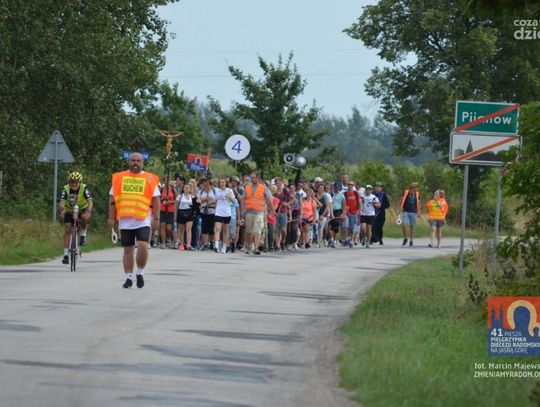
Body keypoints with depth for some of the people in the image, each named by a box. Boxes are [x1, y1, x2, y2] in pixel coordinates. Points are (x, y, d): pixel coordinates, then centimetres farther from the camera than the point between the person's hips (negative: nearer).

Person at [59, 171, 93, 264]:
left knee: (84, 217, -35)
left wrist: (89, 211, -56)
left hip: (82, 209, -1)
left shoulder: (84, 189, -24)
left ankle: (83, 235, -9)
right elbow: (62, 202, -34)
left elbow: (90, 201, -36)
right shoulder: (66, 189, -22)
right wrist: (62, 210, -56)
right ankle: (66, 255, -6)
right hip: (69, 211, 1)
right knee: (67, 230, -11)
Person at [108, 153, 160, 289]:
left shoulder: (150, 179, 6)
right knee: (128, 250, 6)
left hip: (143, 220, -2)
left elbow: (156, 200, 5)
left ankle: (140, 273, 3)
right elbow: (113, 199, 10)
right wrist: (111, 217, 4)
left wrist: (156, 218, -3)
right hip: (125, 221, 2)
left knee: (142, 246, -16)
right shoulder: (119, 178, 10)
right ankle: (128, 278, 13)